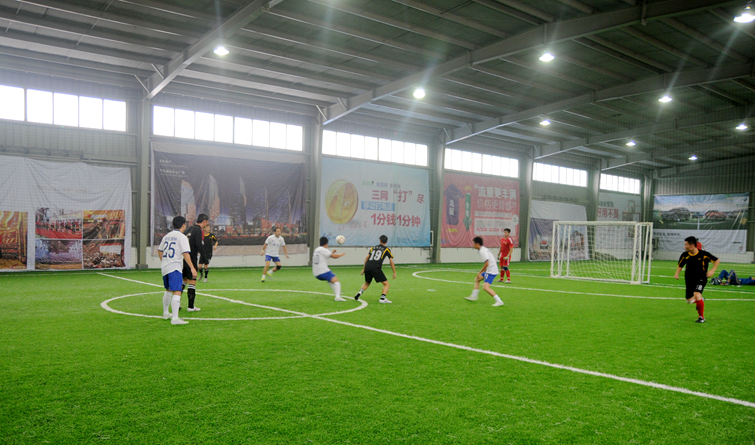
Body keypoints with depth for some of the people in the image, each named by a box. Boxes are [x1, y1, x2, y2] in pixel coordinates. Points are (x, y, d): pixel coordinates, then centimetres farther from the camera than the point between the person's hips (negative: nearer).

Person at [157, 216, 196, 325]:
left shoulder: (166, 236, 15)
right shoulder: (182, 237, -9)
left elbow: (159, 251, 25)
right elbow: (185, 254, -17)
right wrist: (192, 268, -16)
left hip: (164, 267, 9)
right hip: (175, 267, -9)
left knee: (168, 290, 25)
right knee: (177, 292, -14)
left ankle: (165, 313, 40)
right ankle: (175, 318, -23)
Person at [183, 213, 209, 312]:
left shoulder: (189, 229, 13)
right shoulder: (198, 231, -12)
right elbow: (199, 246, -20)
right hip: (192, 259, -8)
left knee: (183, 281, 17)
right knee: (192, 282, -2)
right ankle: (191, 306, 2)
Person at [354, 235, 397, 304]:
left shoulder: (373, 248, 23)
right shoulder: (387, 249, 12)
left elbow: (367, 258, 16)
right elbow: (391, 262, 6)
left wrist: (363, 269, 21)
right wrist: (394, 272, 12)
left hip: (367, 267, 5)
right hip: (376, 269, -5)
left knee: (367, 283, 27)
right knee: (386, 284, 2)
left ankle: (360, 292, 4)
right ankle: (383, 298, -15)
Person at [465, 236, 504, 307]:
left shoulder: (482, 251, -17)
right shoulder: (485, 249, 14)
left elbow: (487, 264, -23)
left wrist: (480, 273, -13)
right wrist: (483, 271, 23)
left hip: (491, 271, -11)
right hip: (489, 270, 11)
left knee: (485, 287, -20)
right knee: (476, 279, 22)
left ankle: (499, 301, -20)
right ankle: (473, 296, 28)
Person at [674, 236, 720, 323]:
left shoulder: (703, 254, -14)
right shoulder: (685, 255, -5)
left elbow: (717, 260, -3)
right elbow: (680, 265, 11)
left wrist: (712, 270, -16)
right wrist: (677, 273, -7)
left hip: (701, 279, -4)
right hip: (689, 280, 4)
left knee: (697, 295, -26)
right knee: (689, 300, 5)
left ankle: (701, 317, -8)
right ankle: (701, 300, 43)